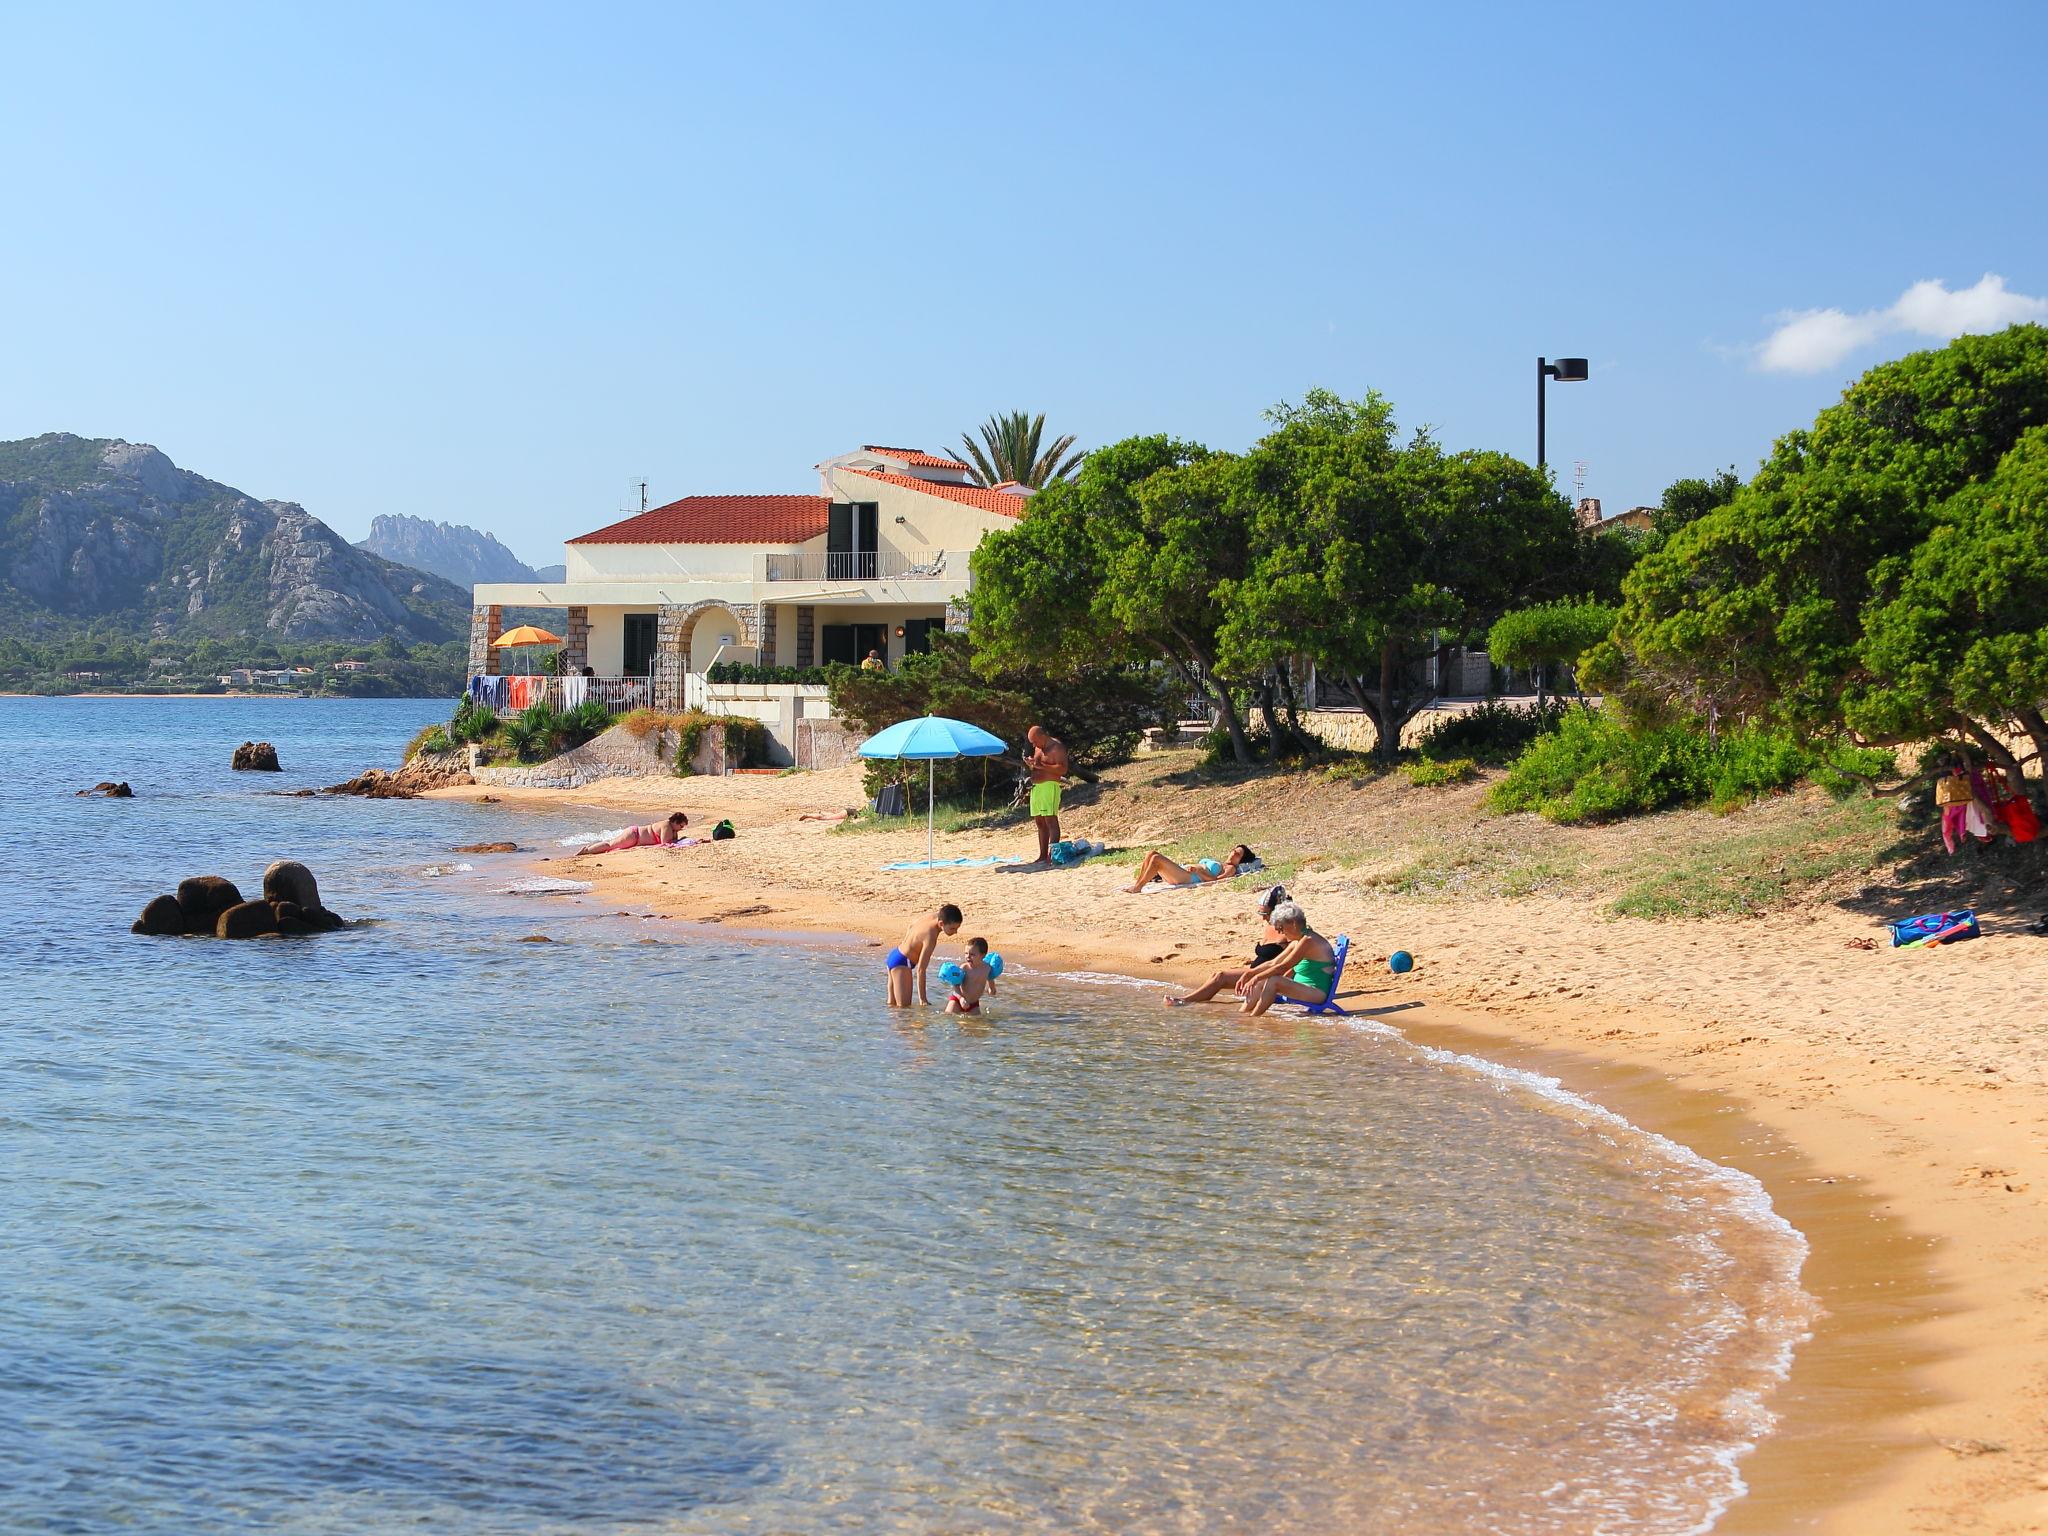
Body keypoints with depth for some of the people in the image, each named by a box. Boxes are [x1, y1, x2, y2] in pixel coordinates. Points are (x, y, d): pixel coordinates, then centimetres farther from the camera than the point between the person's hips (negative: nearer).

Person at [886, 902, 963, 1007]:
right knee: (904, 1007, -14)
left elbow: (910, 927, 15)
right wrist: (922, 999, -25)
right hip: (902, 963, -10)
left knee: (893, 1004, 19)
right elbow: (921, 970, -29)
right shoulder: (930, 937, -32)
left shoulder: (935, 916, -6)